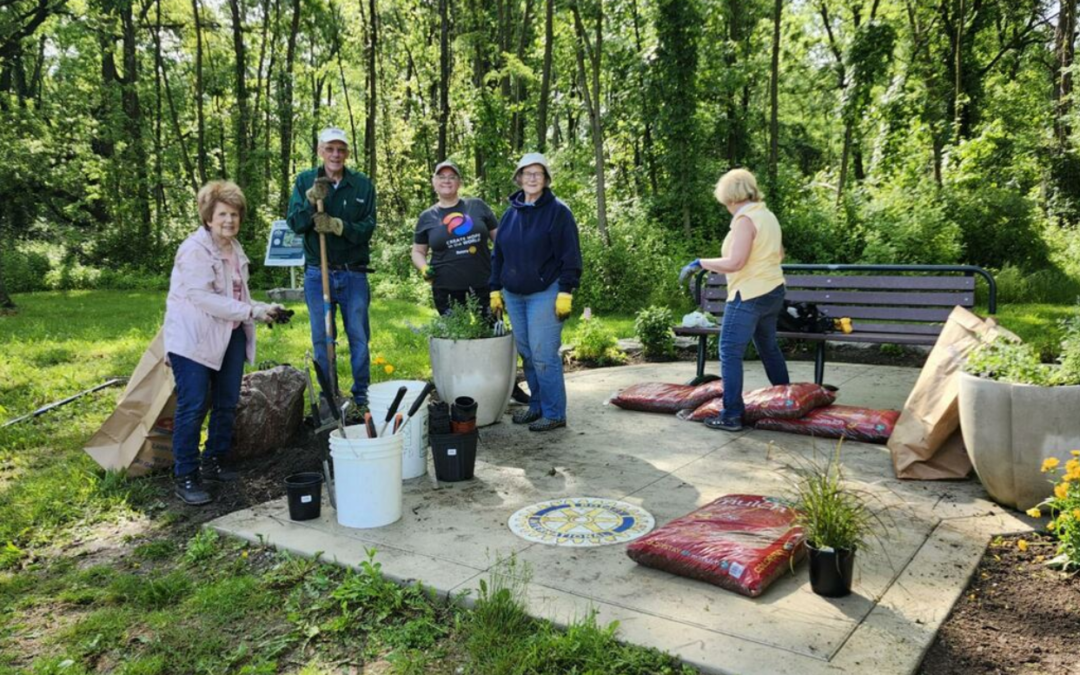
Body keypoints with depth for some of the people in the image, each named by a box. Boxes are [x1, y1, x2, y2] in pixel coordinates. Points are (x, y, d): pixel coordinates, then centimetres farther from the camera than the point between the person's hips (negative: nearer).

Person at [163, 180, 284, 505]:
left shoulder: (235, 249, 13)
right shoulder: (195, 249, -14)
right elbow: (203, 297, -23)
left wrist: (263, 309, 5)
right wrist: (251, 312, -22)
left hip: (230, 337, 9)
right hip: (193, 340, -8)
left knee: (227, 404, 13)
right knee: (193, 408, -6)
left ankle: (215, 463, 29)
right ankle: (185, 478, 3)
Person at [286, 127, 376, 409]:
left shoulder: (362, 184, 1)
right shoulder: (305, 181, 3)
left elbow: (367, 227, -5)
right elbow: (294, 224, -3)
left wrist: (336, 225, -21)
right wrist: (311, 200, -20)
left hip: (354, 274, 0)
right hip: (317, 274, 1)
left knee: (359, 337, 5)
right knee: (321, 339, 7)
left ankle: (362, 396, 16)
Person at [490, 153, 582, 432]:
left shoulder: (558, 211, -5)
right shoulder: (510, 214, 13)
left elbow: (570, 256, -8)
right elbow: (498, 255, 18)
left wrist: (566, 293, -14)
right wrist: (495, 290, 13)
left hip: (545, 294, -6)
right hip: (514, 295, 6)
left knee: (543, 355, -8)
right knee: (526, 354, 10)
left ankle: (554, 412, 2)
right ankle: (537, 405, 22)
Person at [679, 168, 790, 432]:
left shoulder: (745, 219, -17)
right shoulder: (768, 216, 10)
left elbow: (733, 263, -25)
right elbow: (779, 254, 22)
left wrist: (700, 263, -15)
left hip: (749, 296, -9)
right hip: (773, 291, 9)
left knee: (730, 354, -5)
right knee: (768, 346, 23)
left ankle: (731, 416, -5)